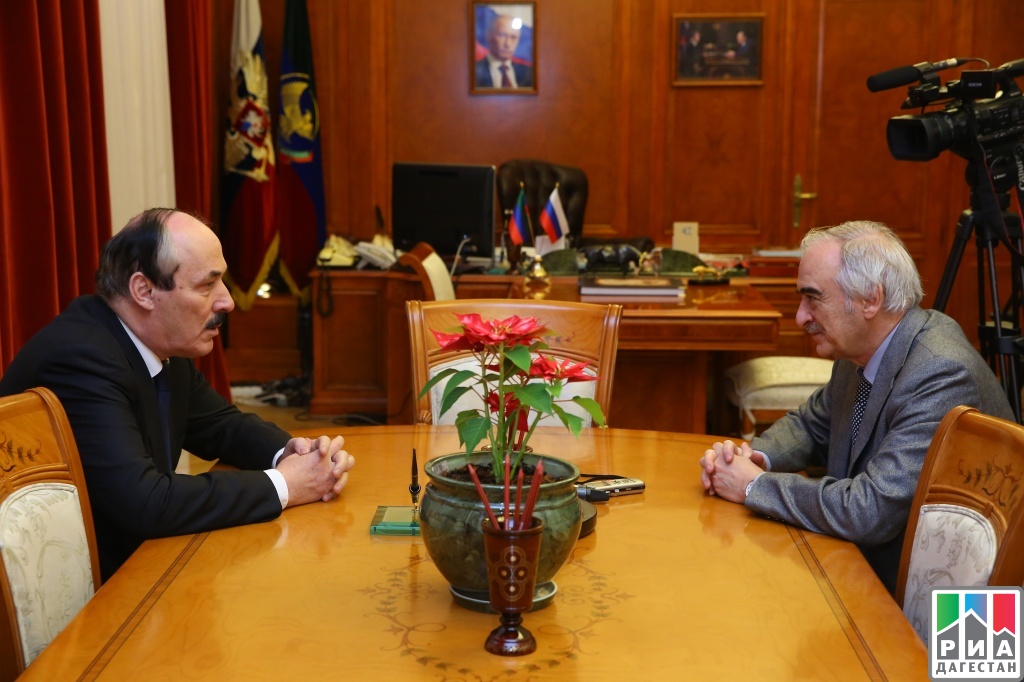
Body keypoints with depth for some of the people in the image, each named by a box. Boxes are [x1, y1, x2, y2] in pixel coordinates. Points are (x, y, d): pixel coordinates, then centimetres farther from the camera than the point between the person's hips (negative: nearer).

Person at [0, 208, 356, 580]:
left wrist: (289, 452, -8)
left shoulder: (162, 342, 0)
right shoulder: (80, 358, -25)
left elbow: (222, 425, 13)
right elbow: (145, 503, -32)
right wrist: (283, 486, -22)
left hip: (132, 555, 8)